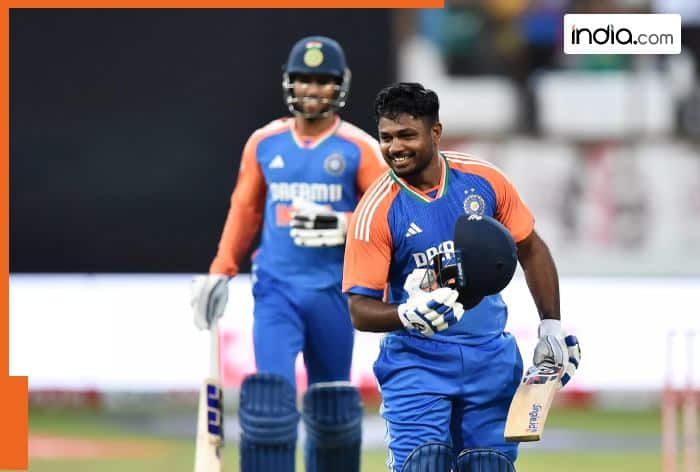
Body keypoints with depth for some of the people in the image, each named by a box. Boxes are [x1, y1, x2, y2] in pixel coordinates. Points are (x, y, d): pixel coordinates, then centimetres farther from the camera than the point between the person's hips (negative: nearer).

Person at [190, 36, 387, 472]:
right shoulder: (264, 144, 6)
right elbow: (245, 210, 16)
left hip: (332, 291, -1)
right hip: (275, 287, 1)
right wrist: (220, 272, 12)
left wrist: (341, 226, -21)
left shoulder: (359, 148, -1)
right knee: (270, 395, -14)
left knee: (332, 407, 9)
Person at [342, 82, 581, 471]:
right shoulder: (376, 212, -12)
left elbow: (531, 251, 11)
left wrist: (552, 328, 8)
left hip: (490, 359, 3)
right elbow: (360, 309, -14)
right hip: (416, 363, -3)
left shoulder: (484, 180, -2)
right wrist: (407, 315, -34)